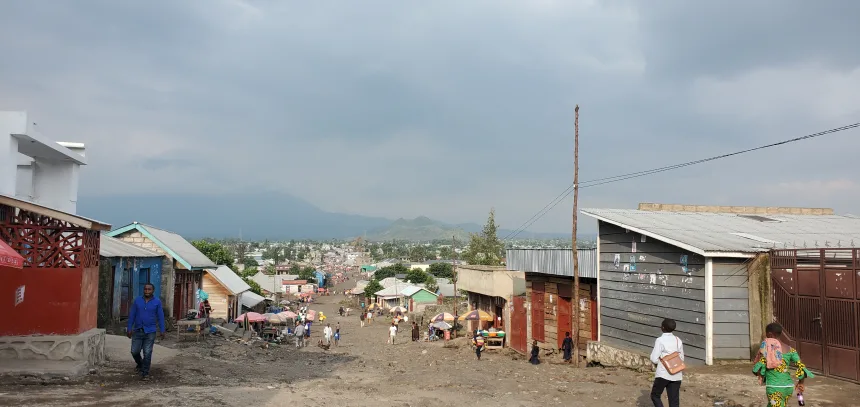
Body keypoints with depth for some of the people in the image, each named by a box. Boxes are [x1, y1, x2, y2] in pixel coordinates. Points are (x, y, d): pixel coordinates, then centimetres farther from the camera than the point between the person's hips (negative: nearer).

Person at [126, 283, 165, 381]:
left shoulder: (157, 302, -1)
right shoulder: (137, 300, 3)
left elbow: (160, 317, 0)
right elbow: (132, 315, 6)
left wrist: (162, 331, -4)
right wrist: (129, 329, 3)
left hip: (150, 332, -2)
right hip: (137, 331, 2)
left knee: (147, 353, -3)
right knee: (134, 351, 5)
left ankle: (145, 373, 6)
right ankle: (140, 365, 35)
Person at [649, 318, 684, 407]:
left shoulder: (660, 340, -11)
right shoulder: (678, 341, 6)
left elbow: (654, 359, -11)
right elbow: (681, 358, 12)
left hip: (663, 374, -5)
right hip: (677, 375, 5)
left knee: (655, 395, 12)